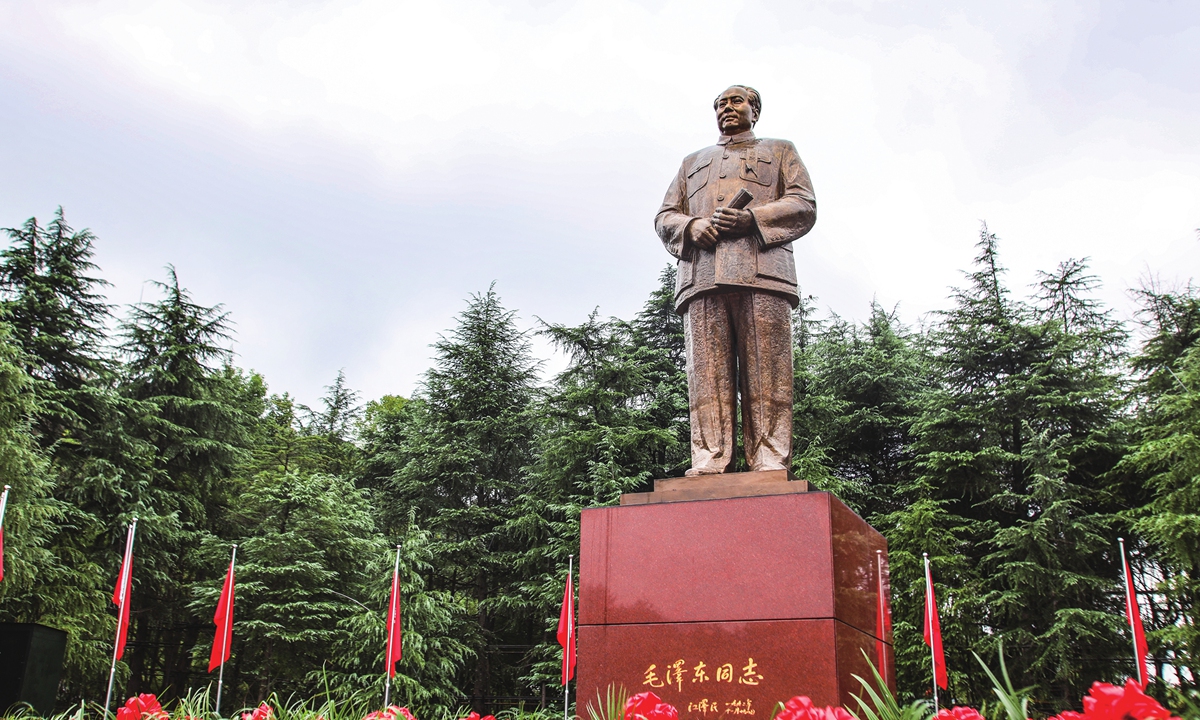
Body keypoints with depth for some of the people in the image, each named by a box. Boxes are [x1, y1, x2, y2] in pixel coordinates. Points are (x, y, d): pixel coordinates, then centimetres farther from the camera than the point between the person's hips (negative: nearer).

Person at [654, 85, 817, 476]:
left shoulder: (780, 151, 28)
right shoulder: (693, 161, 35)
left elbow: (804, 206, 12)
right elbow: (664, 217, 24)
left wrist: (752, 217, -7)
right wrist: (691, 226, -1)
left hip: (762, 271, -2)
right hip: (702, 276, 2)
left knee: (767, 377, -11)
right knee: (707, 374, -10)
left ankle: (771, 467, -16)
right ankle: (708, 465, -16)